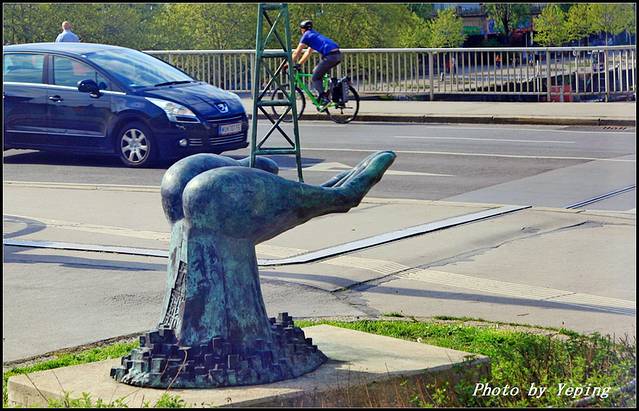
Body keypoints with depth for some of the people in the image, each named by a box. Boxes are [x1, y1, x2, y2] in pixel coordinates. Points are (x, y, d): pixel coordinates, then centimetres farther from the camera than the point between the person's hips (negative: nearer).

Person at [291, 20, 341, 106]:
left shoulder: (307, 35, 5)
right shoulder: (313, 35, 31)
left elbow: (297, 52, 7)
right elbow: (308, 53, 36)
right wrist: (299, 64, 37)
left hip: (330, 56, -8)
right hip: (338, 55, 8)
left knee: (315, 78, 2)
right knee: (316, 72, 23)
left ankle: (324, 98, -11)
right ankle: (321, 95, 18)